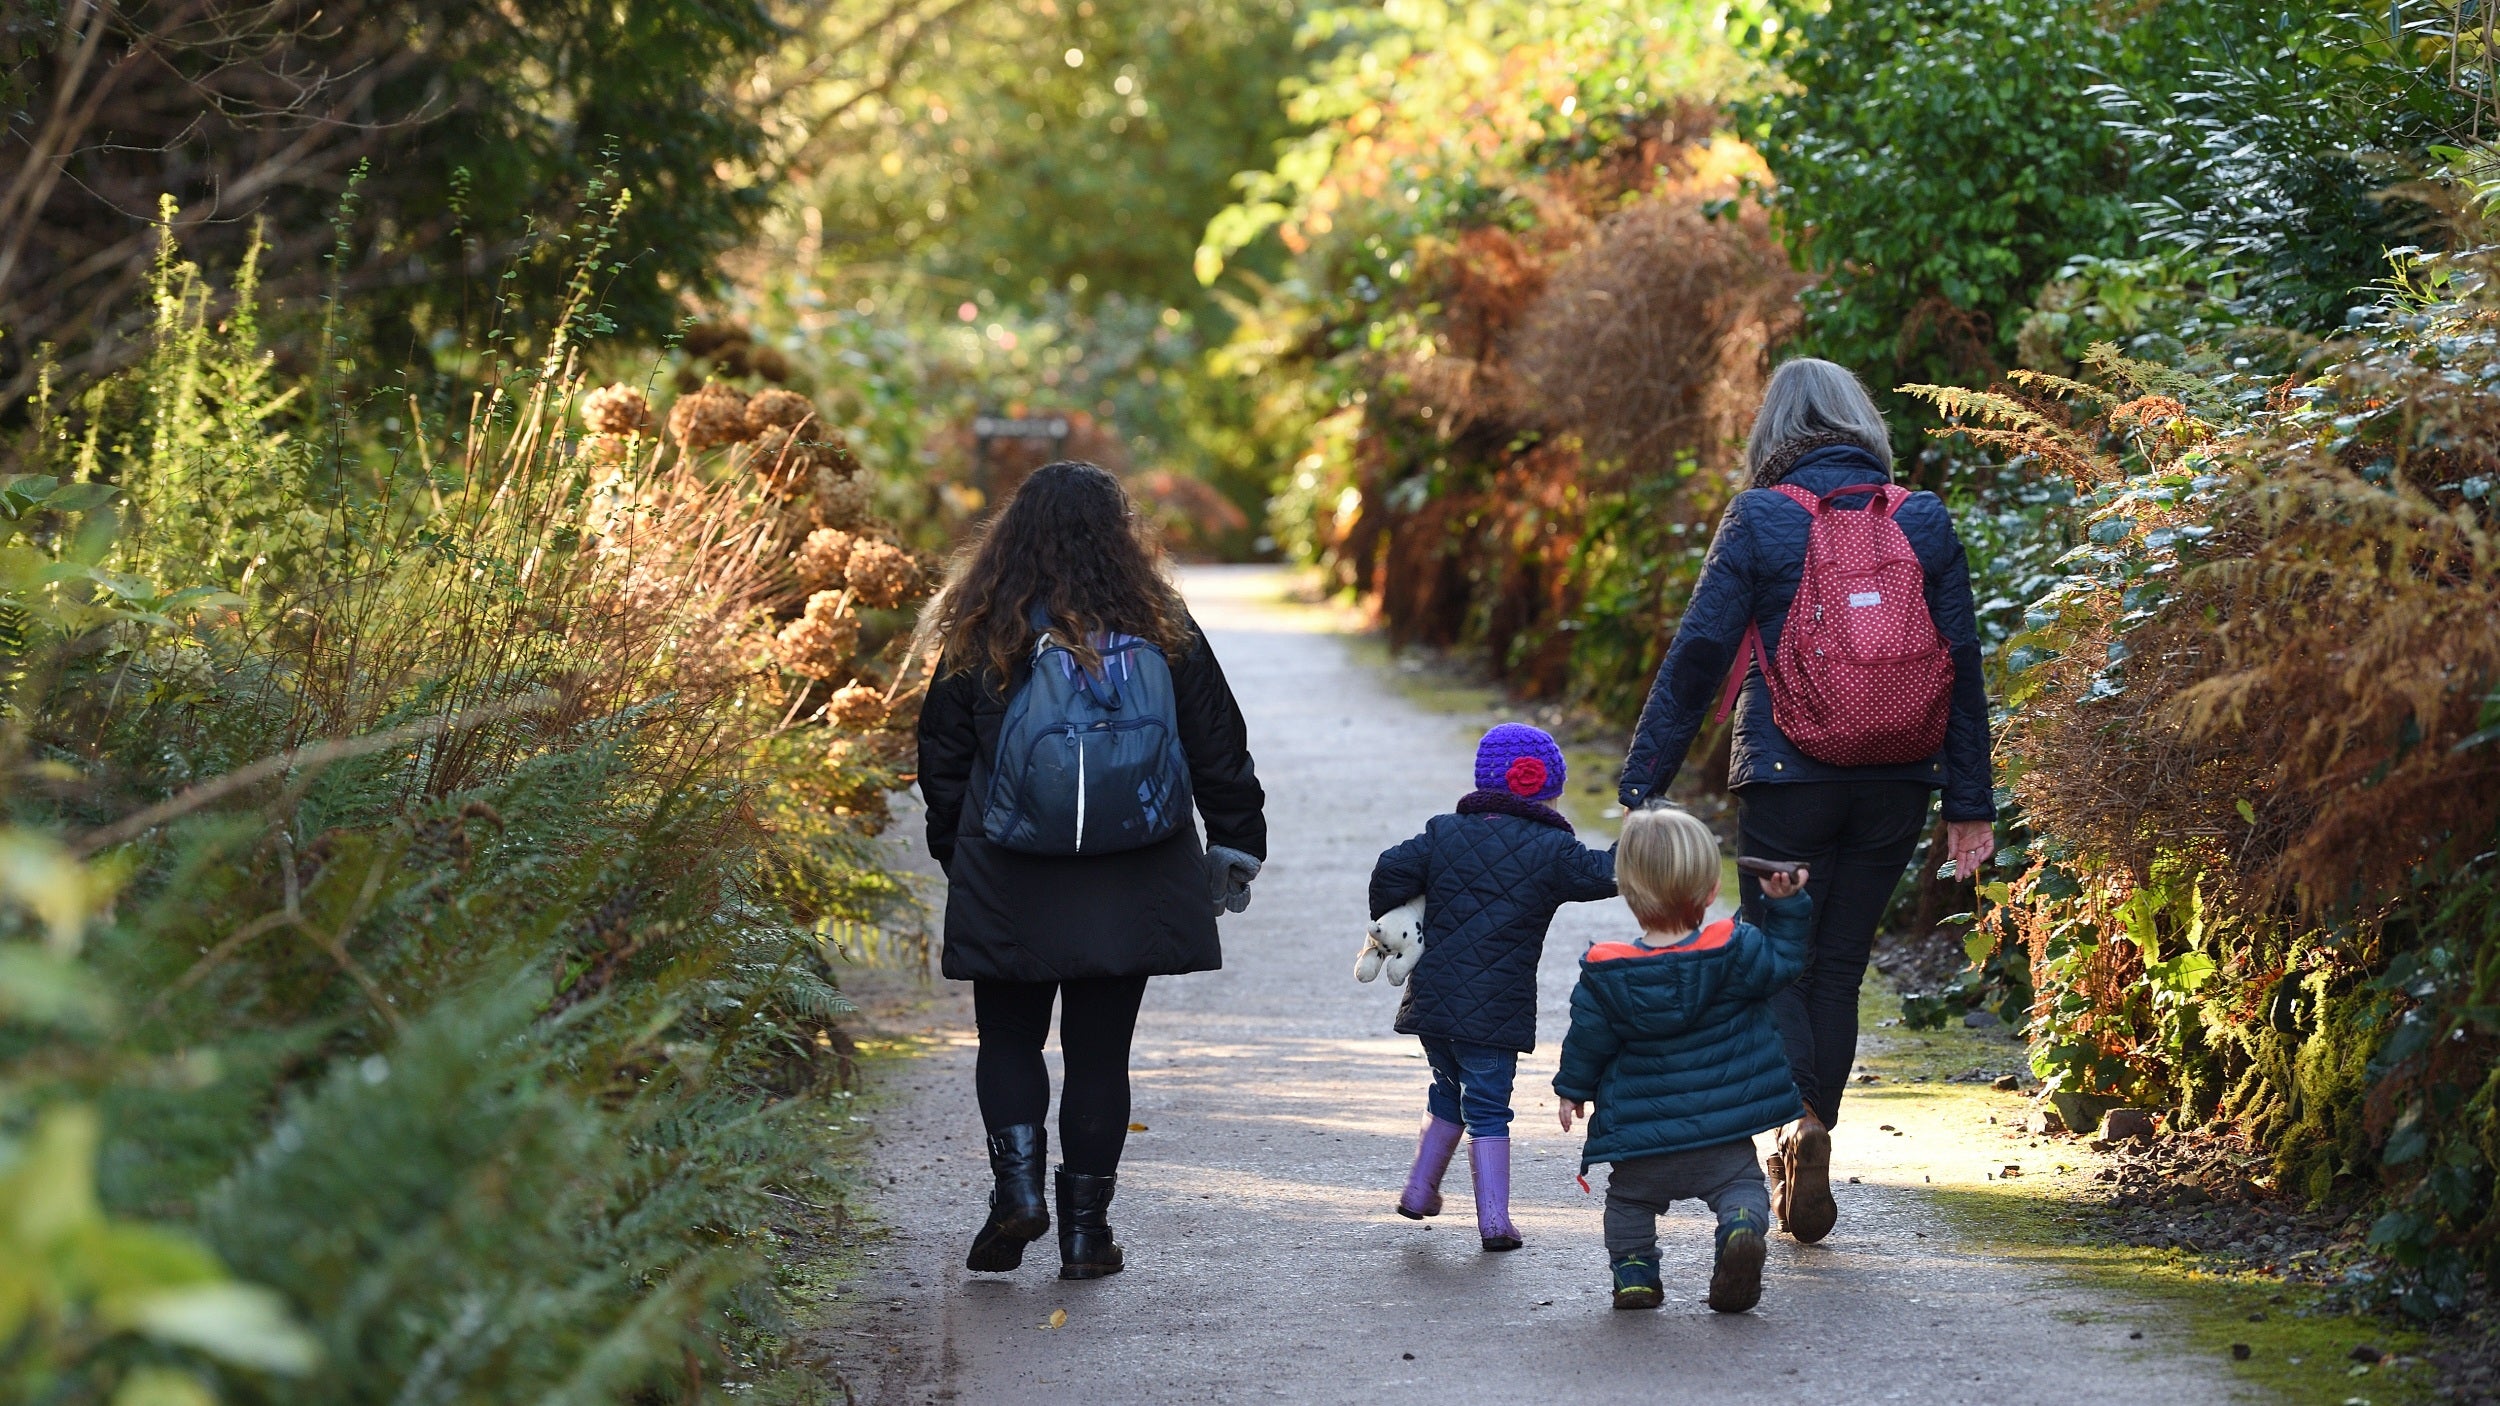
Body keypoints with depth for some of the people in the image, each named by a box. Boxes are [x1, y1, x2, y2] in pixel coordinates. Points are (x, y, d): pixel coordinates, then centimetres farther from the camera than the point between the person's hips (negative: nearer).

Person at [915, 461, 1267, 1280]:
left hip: (1010, 886, -1)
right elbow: (1219, 752, 7)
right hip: (1129, 891, 1)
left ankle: (1018, 1183, -7)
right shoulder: (1163, 634, 0)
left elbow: (943, 761, 4)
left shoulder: (980, 637, -3)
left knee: (1009, 1039, 14)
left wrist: (956, 857, 17)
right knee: (1100, 1051, 9)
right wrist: (1236, 846, 18)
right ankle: (1085, 1230, 9)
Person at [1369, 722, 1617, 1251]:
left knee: (1448, 1093, 24)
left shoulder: (1445, 832, 5)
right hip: (1498, 1008, -4)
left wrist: (1385, 921, 13)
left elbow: (1393, 868, -3)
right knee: (1488, 1109, 2)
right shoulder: (1552, 850, -5)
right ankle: (1494, 1220, -4)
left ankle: (1419, 1190, 28)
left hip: (1432, 1002, 4)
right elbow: (1608, 873, -4)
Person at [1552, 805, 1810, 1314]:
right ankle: (1741, 1226, -22)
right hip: (1724, 1136, -1)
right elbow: (1783, 962, 5)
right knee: (1741, 1185, 8)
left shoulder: (1606, 975, -9)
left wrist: (1573, 1090, 17)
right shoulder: (1736, 952, -12)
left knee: (1630, 1199, 22)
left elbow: (1588, 1041, 0)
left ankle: (1633, 1269, 8)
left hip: (1638, 1136, 1)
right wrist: (1785, 904, 8)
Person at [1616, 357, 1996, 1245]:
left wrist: (1643, 784, -3)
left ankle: (1797, 1115, -18)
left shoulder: (1760, 520, -4)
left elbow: (1697, 656, -6)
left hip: (1786, 774, -3)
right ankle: (1815, 1132, 11)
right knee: (1841, 962, 14)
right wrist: (1970, 803, 11)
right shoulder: (1925, 522, 5)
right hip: (1896, 782, 3)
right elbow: (1962, 666, 6)